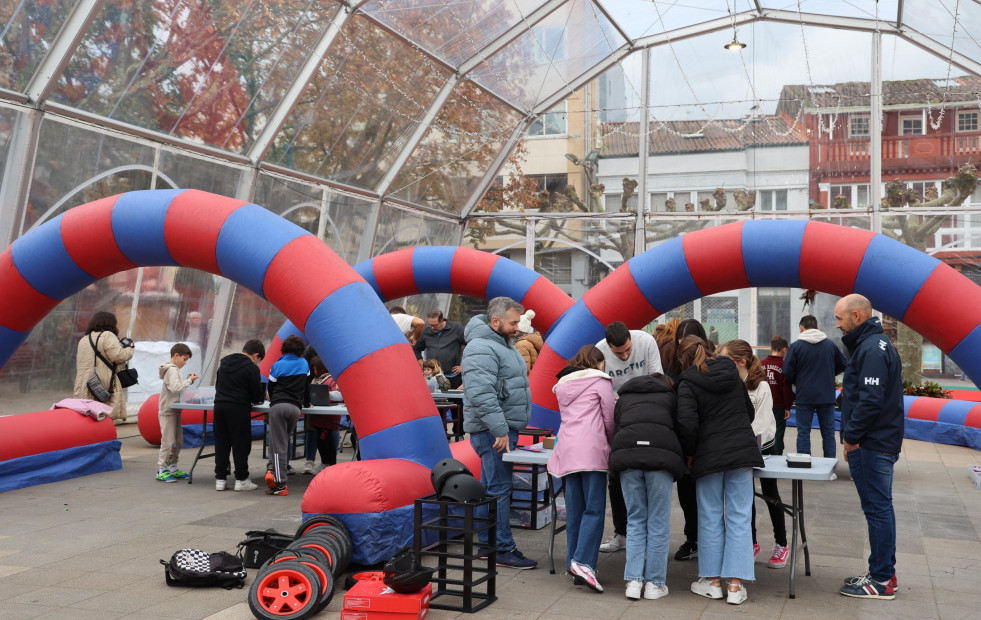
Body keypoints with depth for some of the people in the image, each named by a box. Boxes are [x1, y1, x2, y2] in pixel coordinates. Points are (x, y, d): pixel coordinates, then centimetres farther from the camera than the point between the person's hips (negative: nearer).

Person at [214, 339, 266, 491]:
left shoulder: (224, 362, 15)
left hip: (219, 405, 6)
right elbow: (257, 396, -4)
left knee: (221, 443, 11)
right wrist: (260, 398, 18)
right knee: (241, 444, 3)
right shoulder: (252, 368, -6)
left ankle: (220, 479, 13)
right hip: (239, 409, -6)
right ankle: (241, 479, 7)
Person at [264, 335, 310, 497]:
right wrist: (306, 403, 41)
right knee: (284, 440, 15)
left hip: (277, 406, -2)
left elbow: (271, 387, 16)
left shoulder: (277, 366, 9)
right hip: (295, 407, 2)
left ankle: (280, 484, -11)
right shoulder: (304, 364, 15)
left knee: (279, 445, -4)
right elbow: (307, 386, 25)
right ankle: (273, 469, -1)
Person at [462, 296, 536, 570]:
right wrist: (500, 430, -28)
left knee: (490, 487, 14)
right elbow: (482, 395, -27)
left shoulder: (503, 344, 17)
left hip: (503, 428, 11)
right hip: (493, 431, -11)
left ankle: (487, 544, 21)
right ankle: (503, 550, -3)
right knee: (499, 489, -7)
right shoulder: (482, 348, -17)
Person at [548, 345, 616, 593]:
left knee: (574, 509, 8)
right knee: (594, 509, -7)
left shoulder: (562, 385, 24)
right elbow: (609, 419, 6)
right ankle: (583, 561, -17)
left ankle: (573, 561, 8)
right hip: (592, 449, -5)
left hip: (566, 450, 5)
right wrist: (611, 443, 23)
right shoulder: (600, 381, 8)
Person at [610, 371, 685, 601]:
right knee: (658, 521, 4)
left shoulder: (623, 398, 31)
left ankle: (634, 580, 4)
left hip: (626, 453, 2)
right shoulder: (670, 397, 26)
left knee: (635, 519, 9)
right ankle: (655, 583, 6)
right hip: (661, 454, -2)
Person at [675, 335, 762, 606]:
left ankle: (712, 580, 15)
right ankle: (735, 585, 3)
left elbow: (687, 423, -16)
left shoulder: (688, 383, -5)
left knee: (710, 518, 8)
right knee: (739, 517, 3)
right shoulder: (732, 373, 13)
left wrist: (689, 454, -1)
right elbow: (749, 413, 22)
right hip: (742, 451, 4)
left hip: (710, 456, -4)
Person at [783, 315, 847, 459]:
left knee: (803, 433, 5)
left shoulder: (796, 346, -8)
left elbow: (787, 372, -10)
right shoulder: (830, 344, 2)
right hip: (827, 396, 3)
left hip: (805, 396, -3)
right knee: (828, 433, 10)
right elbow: (843, 365, 13)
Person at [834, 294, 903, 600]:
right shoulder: (874, 343, 16)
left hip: (872, 445, -10)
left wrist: (851, 436, -15)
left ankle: (881, 581, 3)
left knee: (877, 509, -4)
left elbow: (871, 400, -25)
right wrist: (853, 436, 13)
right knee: (879, 508, 14)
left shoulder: (872, 348, -17)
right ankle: (883, 573, 23)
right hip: (878, 441, 10)